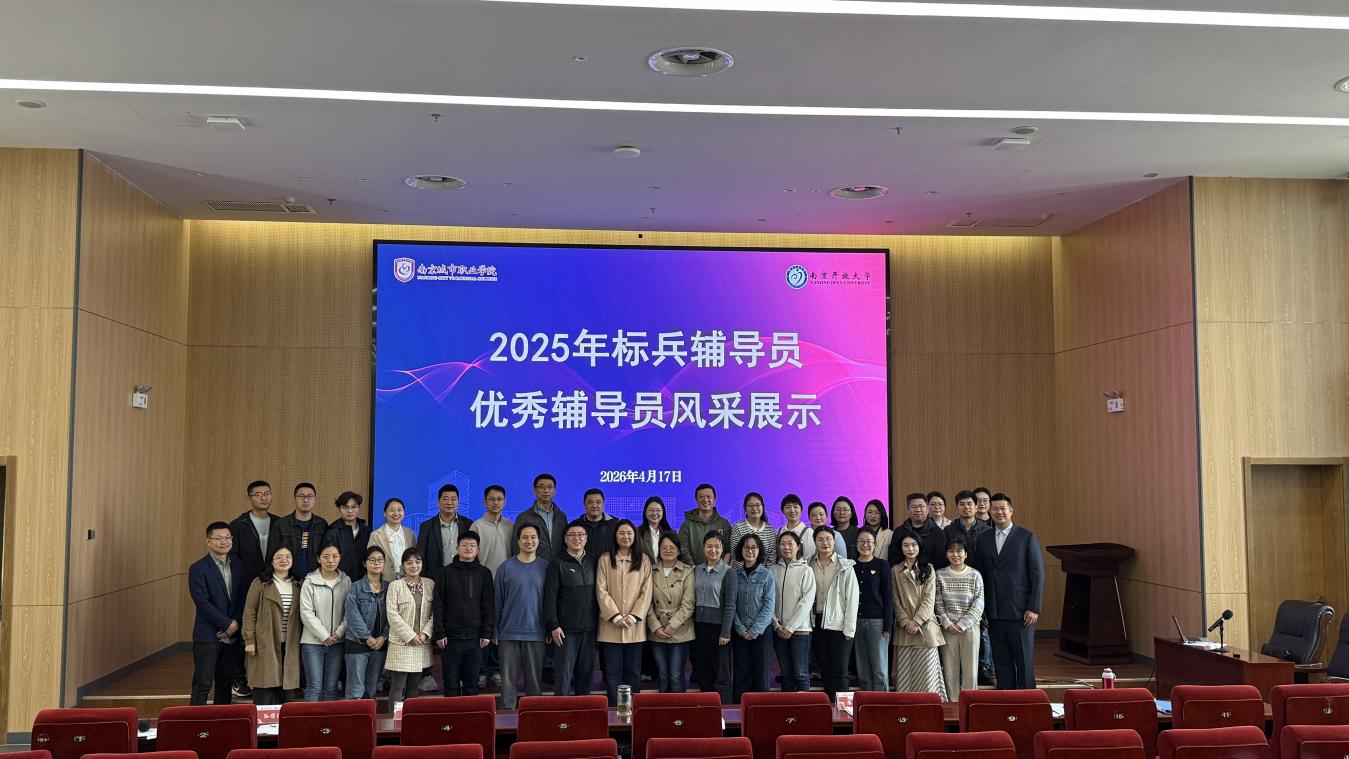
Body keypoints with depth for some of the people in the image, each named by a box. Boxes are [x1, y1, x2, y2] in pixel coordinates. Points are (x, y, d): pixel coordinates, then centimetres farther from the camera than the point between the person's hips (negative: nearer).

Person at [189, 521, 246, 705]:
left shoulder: (238, 567, 10)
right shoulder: (198, 569, -7)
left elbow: (244, 598, 9)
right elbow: (202, 602, -14)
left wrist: (237, 623, -7)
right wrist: (227, 624, -13)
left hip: (231, 636, 5)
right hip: (207, 636, -5)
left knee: (226, 684, 10)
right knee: (202, 685, -2)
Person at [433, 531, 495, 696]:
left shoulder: (484, 573, 6)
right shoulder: (447, 573, 4)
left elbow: (489, 606, 4)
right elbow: (437, 606, 1)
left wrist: (487, 633, -3)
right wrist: (439, 633, -5)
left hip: (475, 638, 1)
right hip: (451, 638, -1)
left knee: (472, 683, 7)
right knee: (451, 683, 5)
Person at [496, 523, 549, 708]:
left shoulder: (546, 567, 4)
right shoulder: (506, 567, 0)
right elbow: (497, 602, 3)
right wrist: (495, 632, 1)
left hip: (536, 633, 1)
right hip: (509, 633, -1)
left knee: (535, 681, 7)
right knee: (508, 681, 2)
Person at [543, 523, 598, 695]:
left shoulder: (593, 561, 10)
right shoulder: (557, 563, -1)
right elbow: (550, 596, -4)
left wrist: (599, 621, 7)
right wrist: (553, 625, -10)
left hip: (589, 627, 4)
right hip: (566, 629, -4)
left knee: (587, 671, 8)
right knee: (564, 671, -3)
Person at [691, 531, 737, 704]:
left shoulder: (728, 572, -5)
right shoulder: (697, 570, 10)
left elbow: (730, 605, -8)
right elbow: (692, 600, 12)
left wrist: (725, 633, -13)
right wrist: (692, 628, 7)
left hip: (718, 627, -5)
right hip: (699, 626, 5)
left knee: (721, 676, 0)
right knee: (703, 675, 9)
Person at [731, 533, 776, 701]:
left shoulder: (767, 574, -1)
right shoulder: (735, 575, 5)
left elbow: (769, 605, -6)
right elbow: (731, 605, 3)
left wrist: (754, 630, -11)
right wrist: (741, 629, -8)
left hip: (761, 631, -2)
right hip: (740, 633, 2)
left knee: (761, 673, 1)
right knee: (742, 674, 3)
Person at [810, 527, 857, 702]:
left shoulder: (845, 566, -2)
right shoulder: (810, 566, 6)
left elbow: (852, 598, -4)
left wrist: (849, 628, -9)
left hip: (839, 624, -3)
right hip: (818, 624, 3)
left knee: (839, 672, -6)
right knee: (825, 671, 9)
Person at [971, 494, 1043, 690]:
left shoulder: (1027, 538, -1)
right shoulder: (983, 539, 10)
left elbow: (1037, 575, -3)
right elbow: (979, 575, 12)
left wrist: (1034, 608, -9)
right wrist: (981, 608, 5)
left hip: (1020, 612, -3)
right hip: (994, 613, 4)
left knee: (1024, 662, 2)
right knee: (1001, 662, 7)